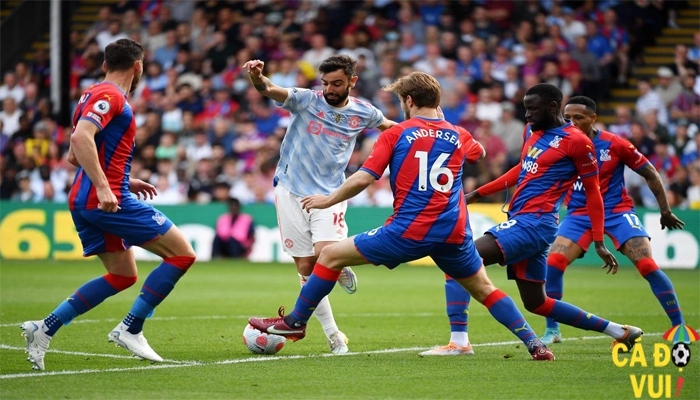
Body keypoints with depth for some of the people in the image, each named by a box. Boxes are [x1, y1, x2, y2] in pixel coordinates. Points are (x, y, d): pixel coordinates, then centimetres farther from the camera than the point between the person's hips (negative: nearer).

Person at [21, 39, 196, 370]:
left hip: (84, 202, 10)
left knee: (123, 275, 16)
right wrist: (104, 187, -30)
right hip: (108, 200, -10)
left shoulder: (94, 94, 19)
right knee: (182, 254, -5)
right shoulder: (110, 96, -10)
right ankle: (130, 329, -5)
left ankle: (45, 329, 8)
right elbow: (81, 138, -26)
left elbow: (75, 156, 26)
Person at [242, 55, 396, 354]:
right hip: (291, 191, 0)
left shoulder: (362, 113, 1)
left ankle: (341, 269, 14)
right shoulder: (307, 100, -6)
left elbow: (389, 126, 25)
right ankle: (332, 334, 13)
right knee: (306, 268, 0)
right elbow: (269, 90, -24)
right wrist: (257, 76, -45)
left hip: (330, 195, 0)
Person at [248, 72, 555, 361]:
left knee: (331, 256, 9)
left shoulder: (396, 134, 1)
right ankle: (535, 345, 11)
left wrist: (328, 200, 10)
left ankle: (295, 323, 17)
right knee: (483, 289, 21)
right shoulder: (458, 135, 12)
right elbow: (480, 153, 38)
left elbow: (363, 178, -5)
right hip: (454, 235, 4)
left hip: (408, 231, -4)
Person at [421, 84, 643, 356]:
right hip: (520, 221, 9)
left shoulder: (576, 141, -9)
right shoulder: (532, 130, 15)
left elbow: (593, 191, -5)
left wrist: (599, 243, -5)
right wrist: (480, 193, 26)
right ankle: (618, 331, 25)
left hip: (534, 222, -9)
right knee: (536, 303, 15)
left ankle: (459, 341, -24)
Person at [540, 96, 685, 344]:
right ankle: (552, 331, -2)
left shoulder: (614, 144, -11)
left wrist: (666, 211, 3)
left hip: (617, 211, -2)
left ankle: (679, 327, -3)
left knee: (648, 266, -15)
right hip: (579, 214, 2)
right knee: (552, 263, -17)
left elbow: (650, 174, 0)